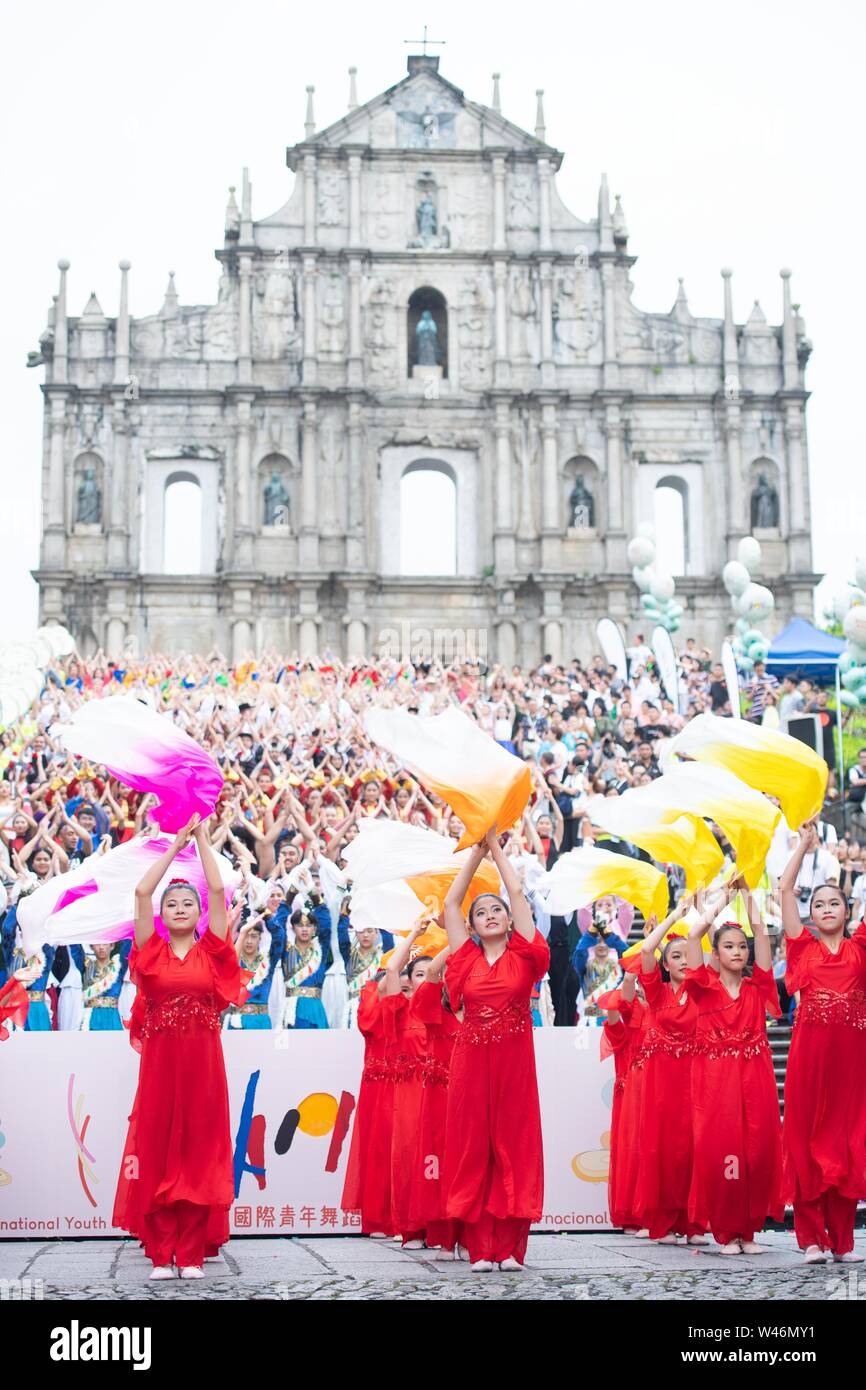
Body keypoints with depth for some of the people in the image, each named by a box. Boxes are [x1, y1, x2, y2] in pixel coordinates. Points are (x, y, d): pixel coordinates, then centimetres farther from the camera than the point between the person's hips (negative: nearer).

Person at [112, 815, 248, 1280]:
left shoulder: (211, 952, 6)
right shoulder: (151, 951, 6)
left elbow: (218, 890, 0)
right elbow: (142, 891, -1)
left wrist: (202, 839, 5)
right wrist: (176, 843, 4)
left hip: (203, 1060, 0)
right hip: (160, 1059, 0)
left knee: (199, 1151, 1)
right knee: (156, 1150, -1)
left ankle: (192, 1254, 6)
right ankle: (160, 1254, 5)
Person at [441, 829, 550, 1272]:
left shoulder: (523, 957, 4)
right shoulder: (467, 961, 7)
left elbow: (518, 893, 3)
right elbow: (450, 902, 8)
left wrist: (496, 846, 11)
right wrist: (477, 849, 11)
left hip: (514, 1063, -1)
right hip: (471, 1063, 1)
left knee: (513, 1147, 1)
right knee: (472, 1149, 1)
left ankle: (510, 1247, 6)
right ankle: (480, 1247, 6)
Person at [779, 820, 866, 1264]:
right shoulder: (803, 948, 9)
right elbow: (785, 888, 6)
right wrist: (805, 844, 13)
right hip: (810, 1049, -1)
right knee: (808, 1137, -1)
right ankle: (812, 1237, 2)